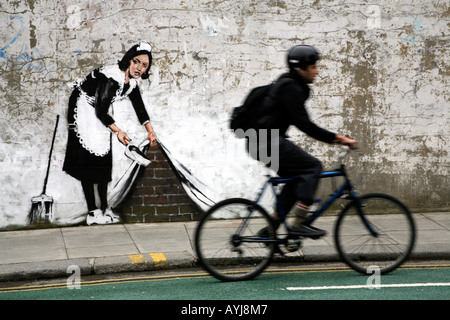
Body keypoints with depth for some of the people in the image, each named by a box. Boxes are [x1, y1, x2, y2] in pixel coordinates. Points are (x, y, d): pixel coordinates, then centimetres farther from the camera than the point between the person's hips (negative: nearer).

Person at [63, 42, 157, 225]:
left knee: (103, 160, 10)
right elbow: (100, 112, -27)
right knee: (88, 160, -11)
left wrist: (150, 130, 5)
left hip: (101, 114, 9)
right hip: (83, 109, -9)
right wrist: (117, 131, -13)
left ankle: (104, 209, 18)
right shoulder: (112, 78, -32)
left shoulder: (132, 82, -4)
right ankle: (92, 213, -12)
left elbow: (140, 108, 11)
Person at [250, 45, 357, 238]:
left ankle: (271, 227, 16)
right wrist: (336, 138, -19)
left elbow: (302, 123, 25)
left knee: (296, 177, 16)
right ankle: (298, 225, -12)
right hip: (268, 142, -10)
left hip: (263, 142, 10)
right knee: (312, 166, -10)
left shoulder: (290, 86, 19)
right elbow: (303, 124, -20)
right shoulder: (290, 88, -14)